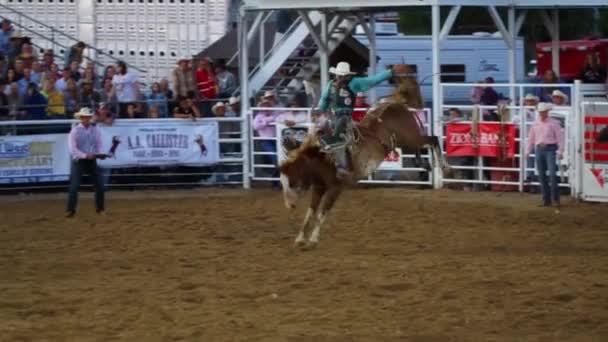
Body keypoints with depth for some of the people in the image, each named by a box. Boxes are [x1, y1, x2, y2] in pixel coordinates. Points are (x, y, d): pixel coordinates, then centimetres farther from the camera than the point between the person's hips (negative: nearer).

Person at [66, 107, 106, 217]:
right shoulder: (75, 131, -9)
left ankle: (100, 208, 19)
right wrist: (85, 155, -26)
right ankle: (70, 210, -1)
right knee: (74, 186, -8)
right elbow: (72, 149, -15)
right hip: (79, 161, -4)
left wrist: (100, 154, -14)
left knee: (99, 185, 4)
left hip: (92, 161, 4)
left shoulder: (95, 130, 3)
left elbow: (99, 145, 7)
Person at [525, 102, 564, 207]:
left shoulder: (554, 123, -2)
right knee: (541, 175, 4)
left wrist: (560, 151, -13)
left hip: (550, 149, -5)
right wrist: (527, 151, 13)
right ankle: (546, 200, 9)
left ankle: (555, 198, -7)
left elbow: (560, 138, -6)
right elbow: (531, 138, 17)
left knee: (552, 174, -14)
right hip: (539, 150, 5)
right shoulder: (536, 124, 12)